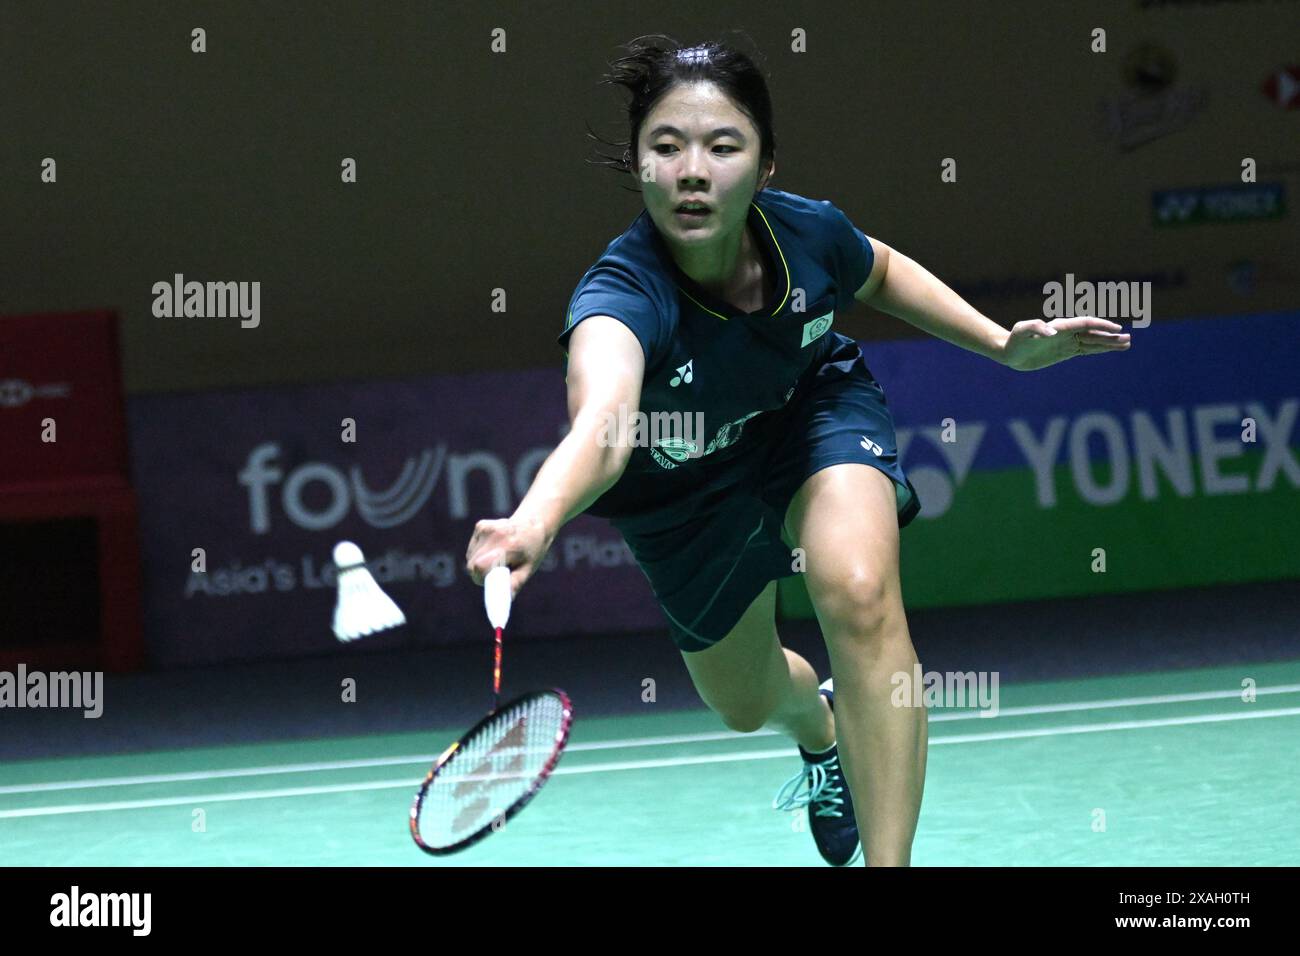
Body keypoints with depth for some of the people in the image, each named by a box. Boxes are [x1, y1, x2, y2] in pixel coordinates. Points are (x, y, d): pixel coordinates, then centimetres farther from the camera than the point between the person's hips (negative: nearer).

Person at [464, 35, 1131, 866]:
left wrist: (1003, 343, -11)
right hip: (687, 483, -1)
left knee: (859, 595, -30)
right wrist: (533, 523, -87)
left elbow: (881, 272, -1)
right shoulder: (623, 295, -44)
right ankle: (819, 727, 58)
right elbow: (602, 418, -67)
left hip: (815, 410, 1)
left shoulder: (809, 234, -29)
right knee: (743, 702, 18)